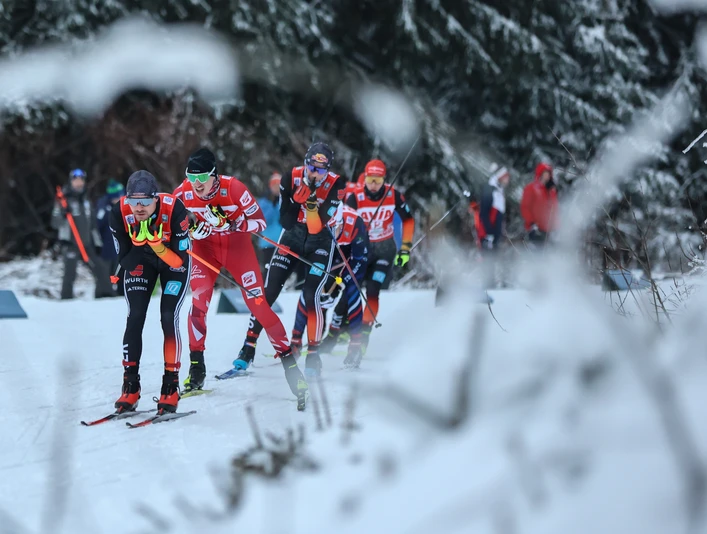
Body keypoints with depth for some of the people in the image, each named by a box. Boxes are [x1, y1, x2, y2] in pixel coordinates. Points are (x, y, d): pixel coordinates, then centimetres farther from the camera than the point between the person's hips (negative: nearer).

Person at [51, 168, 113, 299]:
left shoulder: (86, 200, 16)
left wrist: (96, 242, 16)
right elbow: (56, 222, -6)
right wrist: (62, 213, -26)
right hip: (70, 243, -6)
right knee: (70, 273, -12)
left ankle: (105, 297, 12)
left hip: (87, 243, 6)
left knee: (100, 269, 3)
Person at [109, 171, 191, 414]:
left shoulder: (174, 210, -36)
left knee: (169, 319, -14)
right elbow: (124, 259, -18)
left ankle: (170, 387, -4)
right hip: (140, 260, 2)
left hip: (174, 261, -2)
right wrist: (140, 243, -38)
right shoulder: (119, 214, -29)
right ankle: (130, 386, 0)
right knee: (135, 318, -10)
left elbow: (180, 263, -31)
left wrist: (155, 242, -45)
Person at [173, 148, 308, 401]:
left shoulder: (233, 188, -26)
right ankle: (196, 366, -2)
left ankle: (288, 358, 2)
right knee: (199, 299, -15)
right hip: (205, 248, 2)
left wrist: (232, 223, -37)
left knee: (257, 302, -7)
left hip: (237, 247, -2)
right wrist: (190, 229, -21)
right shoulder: (183, 193, -18)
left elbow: (260, 221, -21)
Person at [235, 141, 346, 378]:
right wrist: (298, 199, -30)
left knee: (311, 295, -16)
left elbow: (318, 225, -25)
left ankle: (313, 354, -2)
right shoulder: (291, 177, -16)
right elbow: (285, 221, -15)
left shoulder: (336, 185, -20)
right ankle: (248, 350, 5)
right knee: (268, 291, -3)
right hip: (292, 236, 2)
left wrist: (312, 205, -41)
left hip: (320, 242, -2)